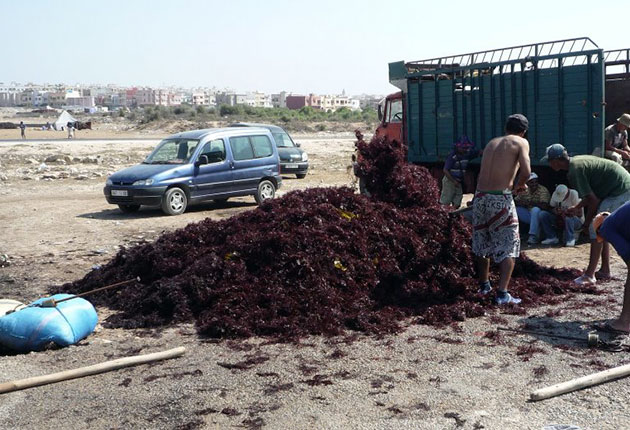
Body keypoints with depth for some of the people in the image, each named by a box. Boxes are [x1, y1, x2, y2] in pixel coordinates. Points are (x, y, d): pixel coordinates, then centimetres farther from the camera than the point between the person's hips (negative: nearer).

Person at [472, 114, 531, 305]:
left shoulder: (491, 143, 18)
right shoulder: (521, 142, 2)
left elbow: (485, 172, 16)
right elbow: (526, 171, -13)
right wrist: (520, 184, 8)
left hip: (480, 196, 6)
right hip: (500, 198, -6)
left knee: (482, 242, 20)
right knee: (508, 246, 3)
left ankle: (484, 284, 36)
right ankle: (502, 293, -5)